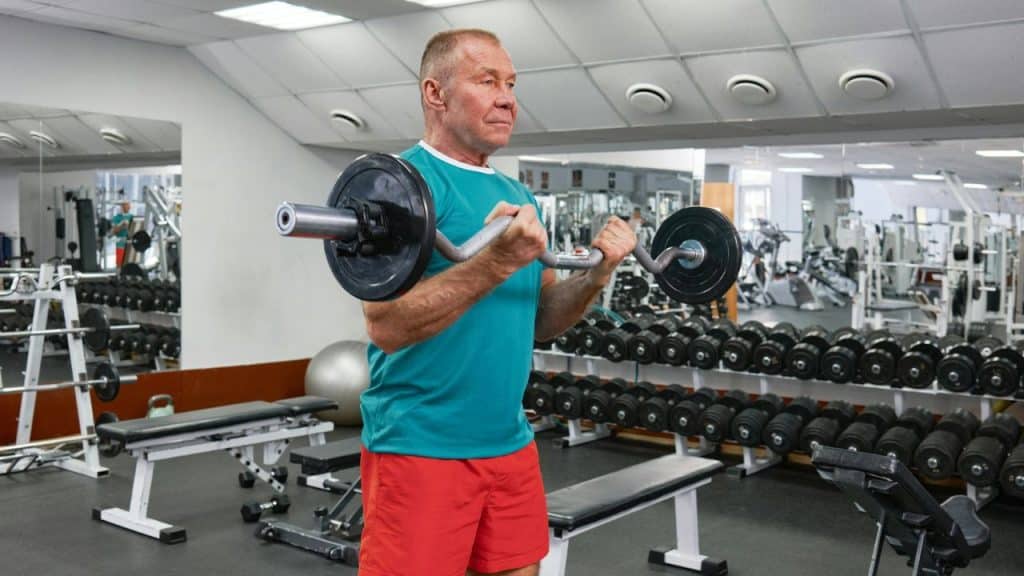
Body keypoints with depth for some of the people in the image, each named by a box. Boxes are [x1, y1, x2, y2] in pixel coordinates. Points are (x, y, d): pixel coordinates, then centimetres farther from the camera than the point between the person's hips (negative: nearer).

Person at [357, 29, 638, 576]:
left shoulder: (518, 196, 13)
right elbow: (386, 325, -21)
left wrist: (597, 273, -3)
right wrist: (497, 262, -30)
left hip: (509, 443, 8)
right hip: (421, 446, -7)